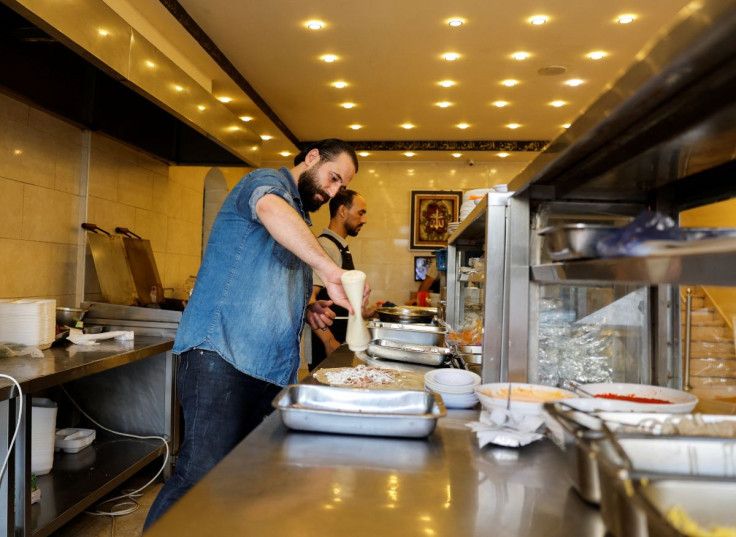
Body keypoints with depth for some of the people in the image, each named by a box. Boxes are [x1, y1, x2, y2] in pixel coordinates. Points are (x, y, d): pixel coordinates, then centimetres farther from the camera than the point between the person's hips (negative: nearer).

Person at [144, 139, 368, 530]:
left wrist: (305, 311, 15)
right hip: (221, 355, -9)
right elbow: (269, 208, -29)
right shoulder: (266, 181, 0)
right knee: (201, 474, -15)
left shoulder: (300, 221, 26)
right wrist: (331, 271, -35)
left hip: (270, 368, 9)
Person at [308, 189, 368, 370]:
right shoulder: (325, 246, -16)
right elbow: (308, 299, -24)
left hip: (342, 339, 9)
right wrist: (329, 341, -26)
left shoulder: (342, 247, 15)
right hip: (326, 345, -9)